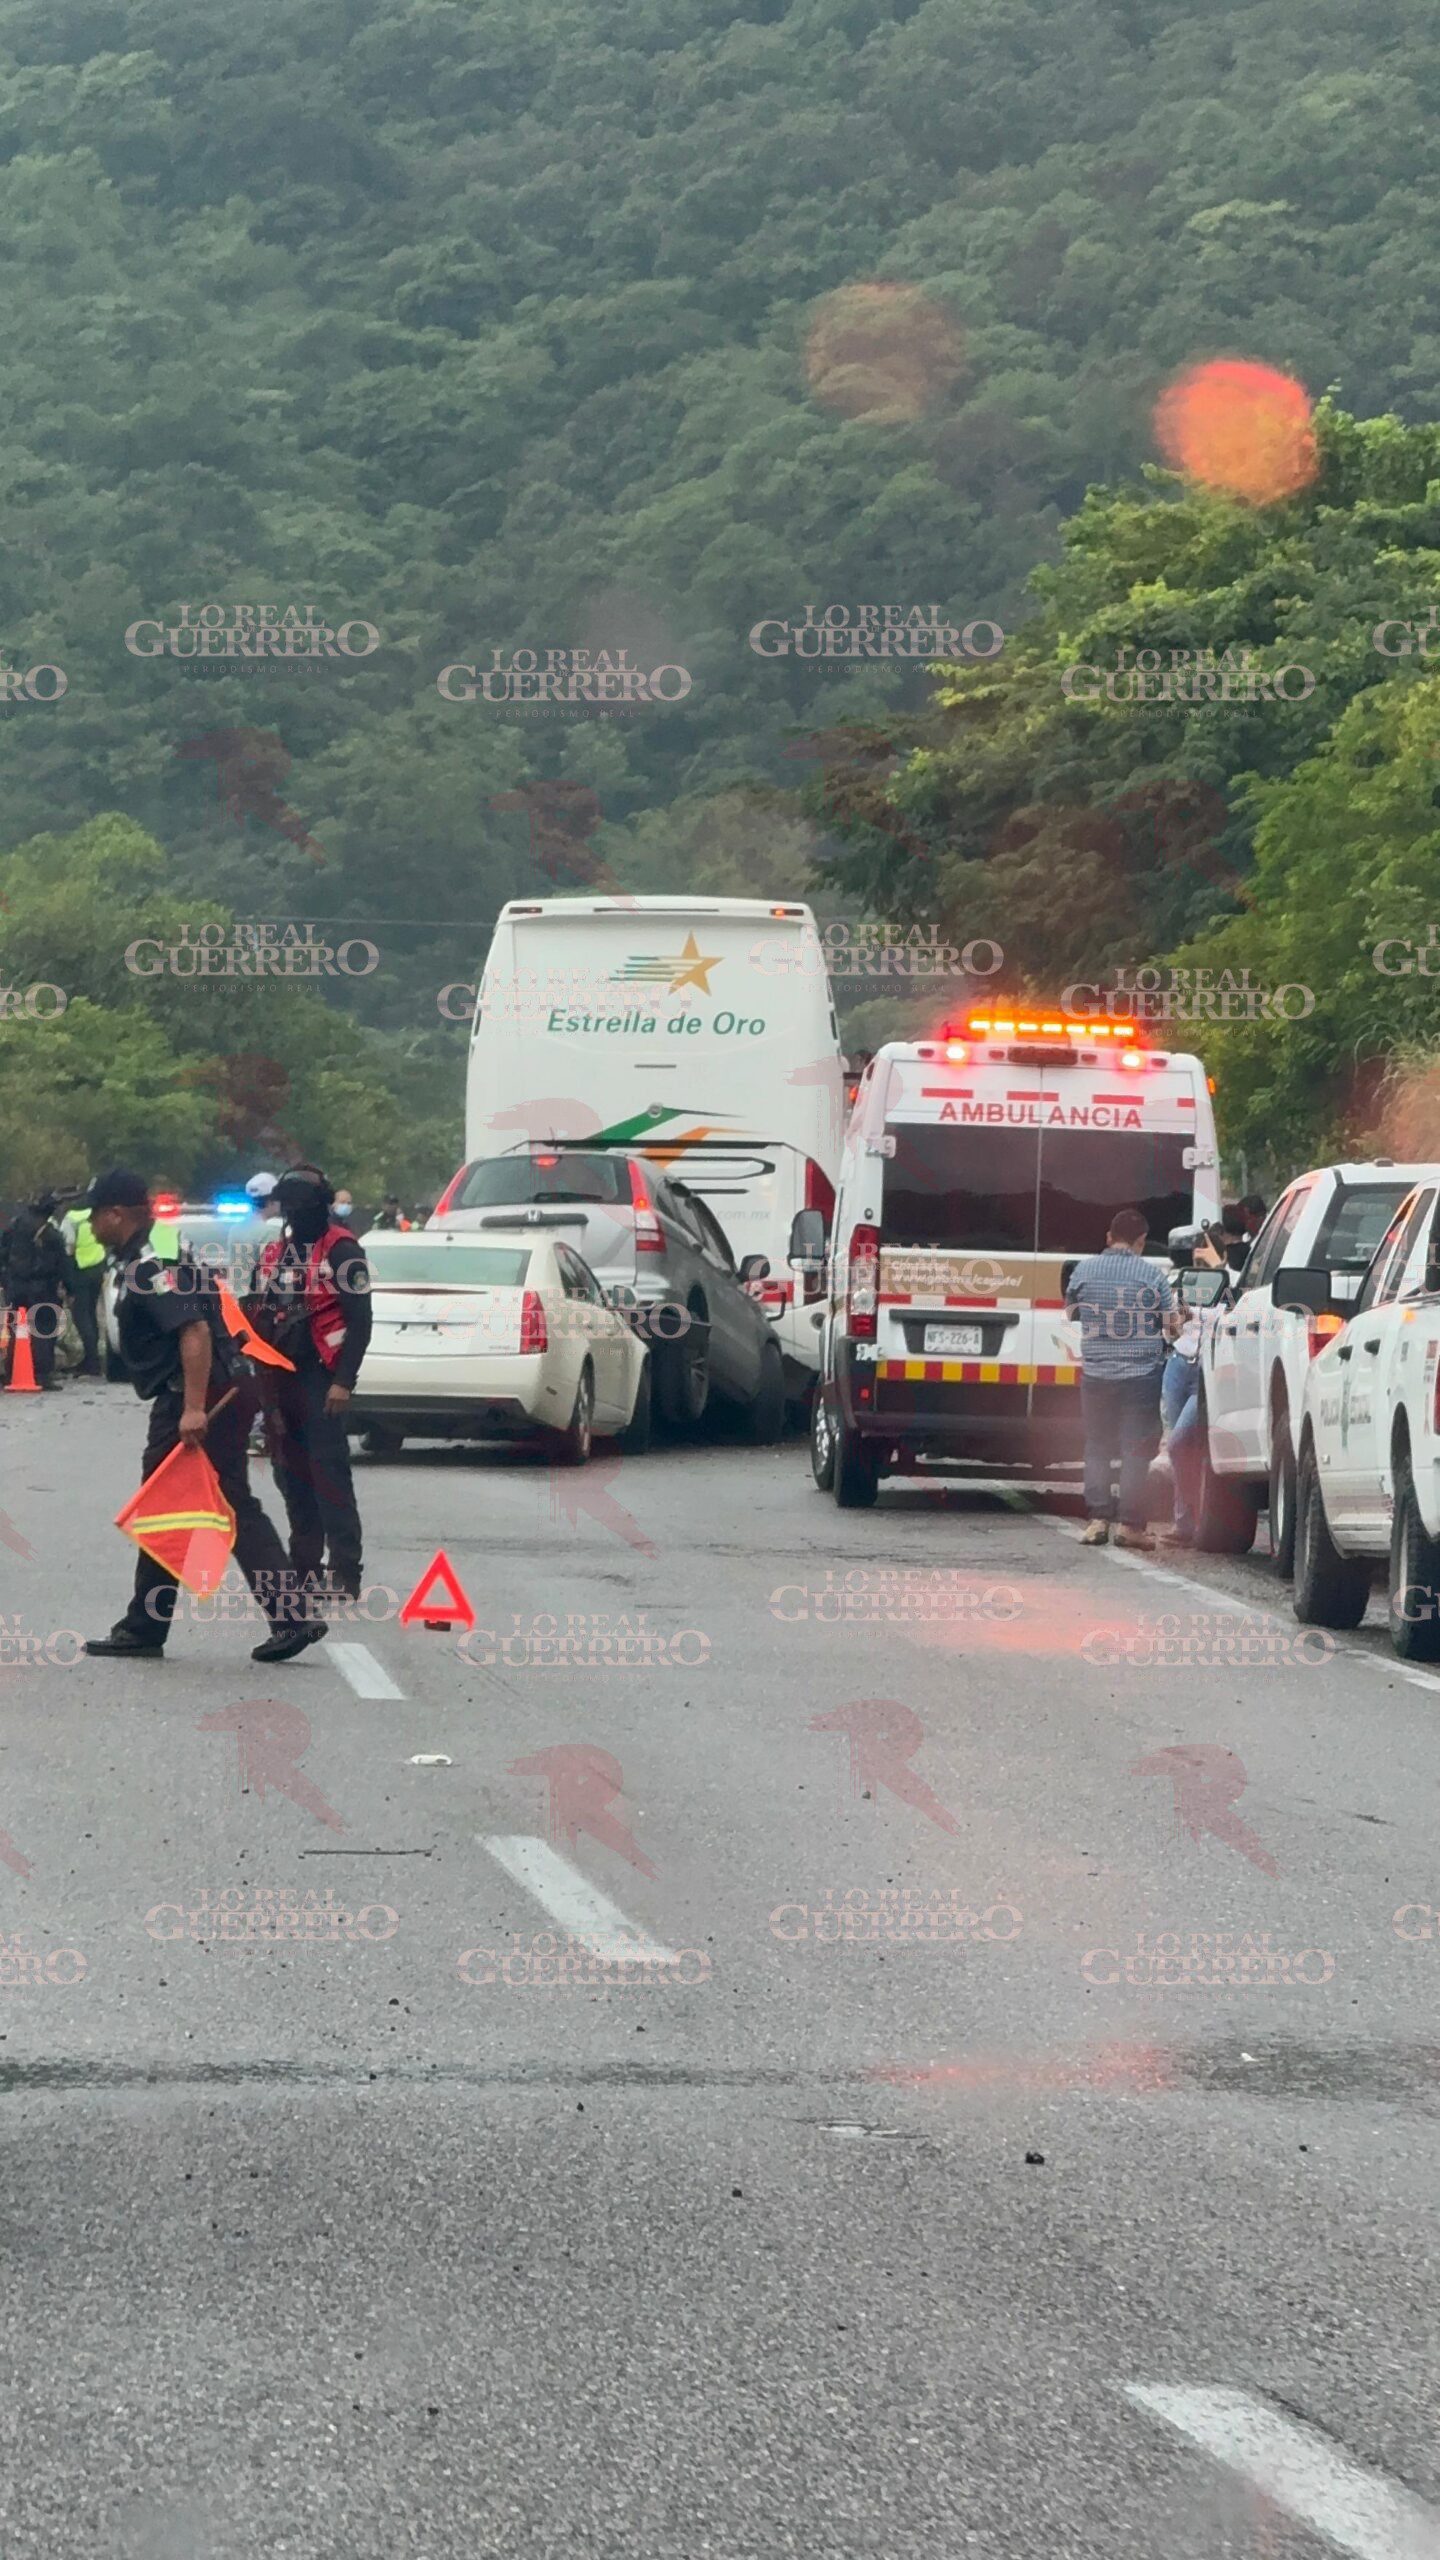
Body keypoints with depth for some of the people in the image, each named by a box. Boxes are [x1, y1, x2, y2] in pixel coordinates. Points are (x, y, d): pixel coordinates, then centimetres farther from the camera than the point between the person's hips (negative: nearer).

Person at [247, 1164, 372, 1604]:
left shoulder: (341, 1251, -5)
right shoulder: (274, 1254, 17)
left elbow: (359, 1322, -10)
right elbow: (257, 1316, 22)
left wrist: (343, 1381, -17)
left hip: (320, 1378, -8)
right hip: (279, 1380, 8)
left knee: (329, 1472, -11)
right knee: (291, 1475, 11)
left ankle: (345, 1572, -12)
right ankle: (304, 1564, 19)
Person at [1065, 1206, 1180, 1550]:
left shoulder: (1084, 1269, 0)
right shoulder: (1153, 1275, -6)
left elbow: (1070, 1312, 15)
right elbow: (1172, 1325, -5)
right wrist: (1175, 1327, 17)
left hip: (1096, 1373, 2)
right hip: (1142, 1375, -2)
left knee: (1097, 1447, 11)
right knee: (1137, 1450, 1)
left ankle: (1097, 1518, 4)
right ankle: (1130, 1524, -3)